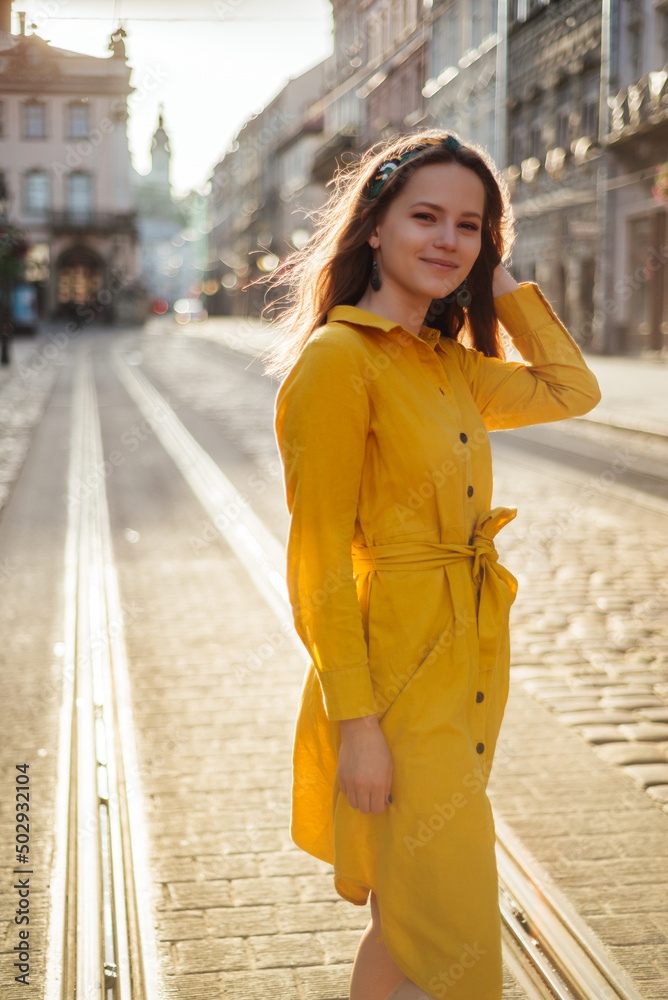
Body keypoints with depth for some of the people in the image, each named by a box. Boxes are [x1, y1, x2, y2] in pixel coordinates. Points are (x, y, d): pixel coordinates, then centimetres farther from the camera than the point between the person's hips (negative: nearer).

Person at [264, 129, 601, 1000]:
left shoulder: (449, 363, 9)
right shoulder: (338, 359, -15)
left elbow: (572, 389, 21)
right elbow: (319, 560, -16)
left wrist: (499, 281, 13)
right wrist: (357, 723, -18)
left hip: (469, 672, 8)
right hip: (399, 683, -8)